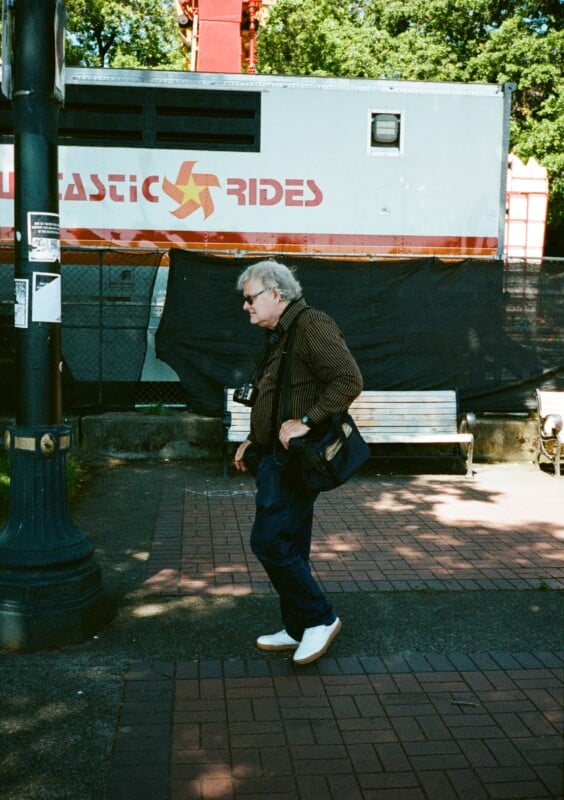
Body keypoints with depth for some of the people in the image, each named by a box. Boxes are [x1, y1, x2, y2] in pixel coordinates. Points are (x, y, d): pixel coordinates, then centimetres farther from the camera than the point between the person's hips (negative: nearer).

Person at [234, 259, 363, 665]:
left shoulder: (312, 324, -13)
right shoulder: (280, 335, 19)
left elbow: (349, 380, -24)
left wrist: (307, 422, -27)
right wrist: (254, 440, 17)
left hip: (295, 459, -10)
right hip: (278, 457, 10)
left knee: (270, 542, -9)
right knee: (289, 548, 14)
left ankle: (320, 618, 6)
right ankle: (298, 630, 25)